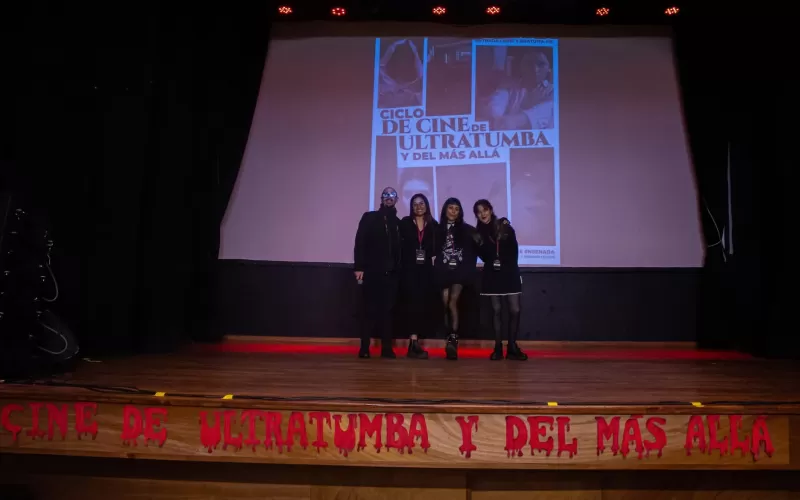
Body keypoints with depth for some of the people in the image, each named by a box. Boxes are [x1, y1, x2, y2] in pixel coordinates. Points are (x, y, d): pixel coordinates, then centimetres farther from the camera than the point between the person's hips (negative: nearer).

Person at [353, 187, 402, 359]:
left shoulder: (398, 222, 16)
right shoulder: (369, 217, 6)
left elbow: (399, 248, 11)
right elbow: (360, 243, -2)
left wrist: (398, 268, 1)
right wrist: (359, 267, -10)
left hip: (391, 273, 3)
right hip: (372, 271, -3)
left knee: (387, 310, 3)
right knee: (371, 310, -3)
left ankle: (387, 348, 6)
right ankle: (364, 347, 3)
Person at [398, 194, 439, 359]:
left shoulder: (433, 225, 11)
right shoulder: (405, 223, 7)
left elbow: (436, 247, 11)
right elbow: (400, 245, 1)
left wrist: (433, 258, -4)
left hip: (426, 270, 3)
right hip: (410, 268, -3)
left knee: (424, 304, 0)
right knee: (415, 303, -13)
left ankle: (413, 343, 8)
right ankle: (414, 343, -14)